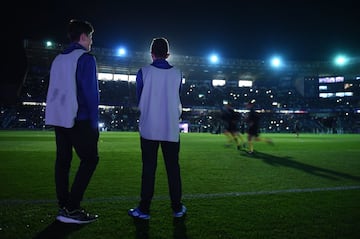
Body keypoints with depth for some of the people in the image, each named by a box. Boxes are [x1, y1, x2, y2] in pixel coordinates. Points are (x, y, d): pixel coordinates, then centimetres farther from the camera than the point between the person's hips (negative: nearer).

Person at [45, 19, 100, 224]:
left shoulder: (58, 59, 17)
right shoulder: (86, 58, -7)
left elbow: (54, 90, 17)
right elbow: (90, 92, -14)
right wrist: (94, 123, -11)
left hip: (57, 118, 8)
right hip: (78, 119, -8)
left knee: (63, 161, 10)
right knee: (90, 159, -2)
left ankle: (64, 206, 15)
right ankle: (71, 209, -6)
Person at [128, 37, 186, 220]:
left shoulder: (143, 72, -3)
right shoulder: (177, 73, 3)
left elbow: (139, 100, 7)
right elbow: (177, 100, 11)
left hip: (149, 129, -1)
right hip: (171, 129, 2)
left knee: (148, 169, 3)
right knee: (173, 168, 8)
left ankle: (144, 209, 8)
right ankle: (177, 208, 16)